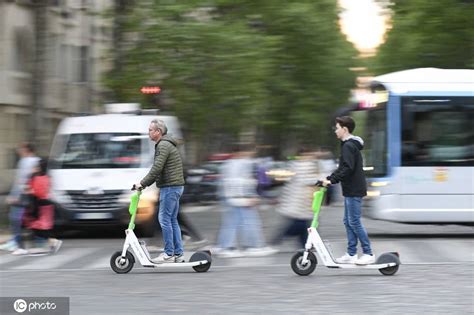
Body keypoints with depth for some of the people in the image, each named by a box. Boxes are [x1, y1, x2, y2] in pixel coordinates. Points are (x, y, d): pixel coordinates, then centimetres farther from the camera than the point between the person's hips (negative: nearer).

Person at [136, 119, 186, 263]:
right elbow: (158, 169, 21)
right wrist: (145, 183, 15)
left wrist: (143, 183, -14)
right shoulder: (166, 144, 19)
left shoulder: (164, 146, -14)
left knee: (164, 219, -8)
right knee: (172, 220, 11)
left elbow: (157, 168, -21)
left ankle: (169, 254, -7)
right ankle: (178, 254, 12)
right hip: (175, 186, 10)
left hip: (170, 187, -10)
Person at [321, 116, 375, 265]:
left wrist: (332, 180, -22)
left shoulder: (348, 146, -15)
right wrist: (329, 178, 14)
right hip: (351, 190, 10)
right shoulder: (350, 145, 17)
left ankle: (368, 254, -5)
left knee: (354, 222, -7)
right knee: (348, 222, 11)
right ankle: (351, 254, 14)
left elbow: (347, 169, -24)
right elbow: (343, 168, 21)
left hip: (353, 190, -10)